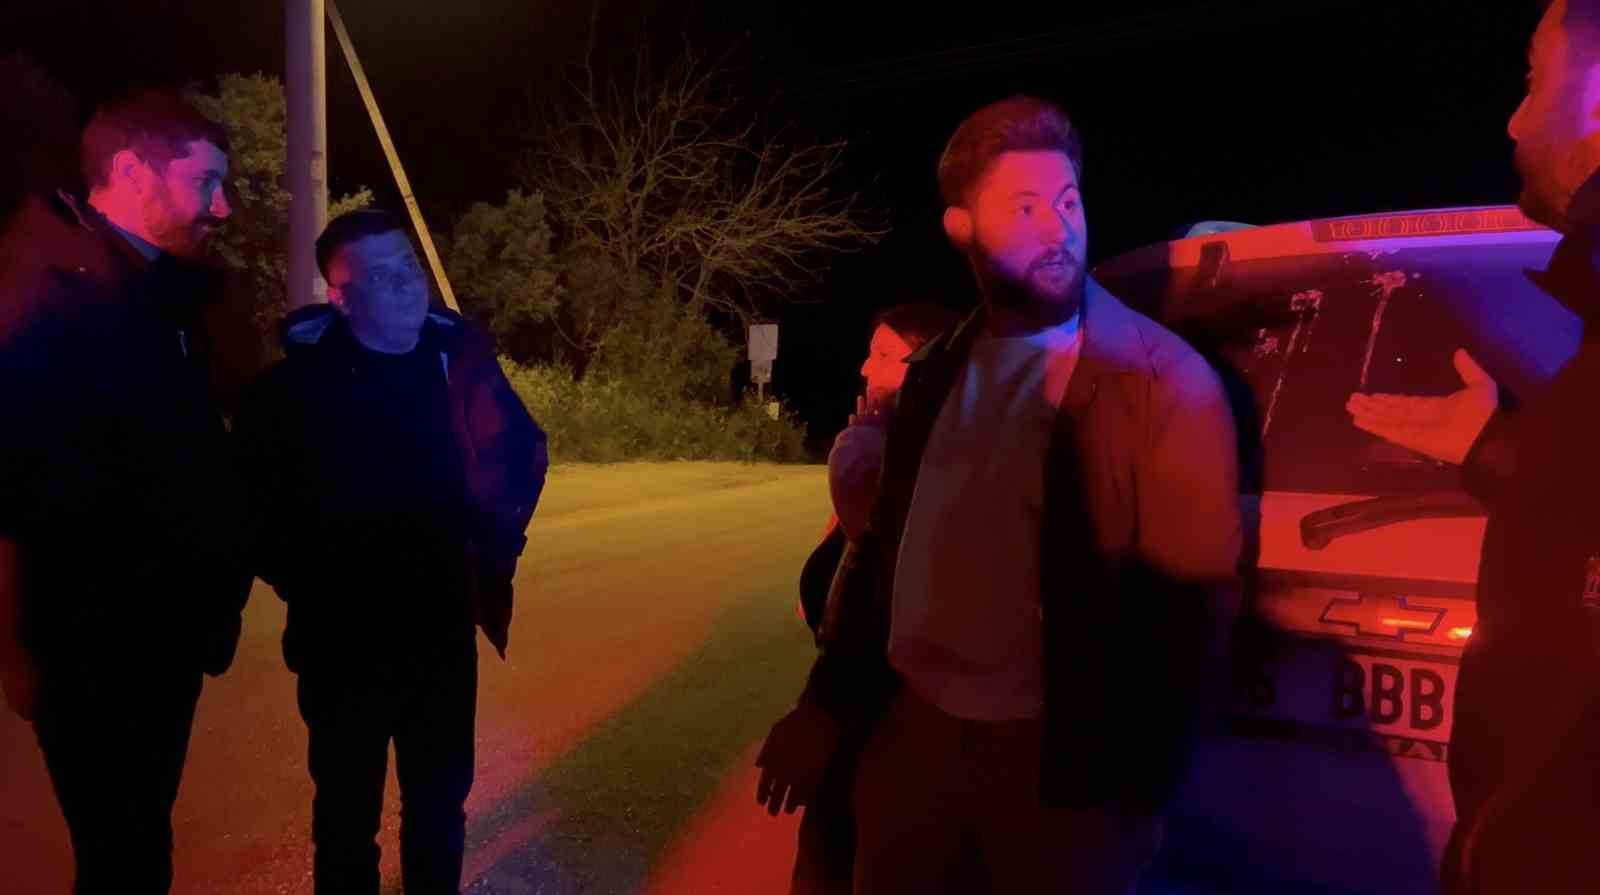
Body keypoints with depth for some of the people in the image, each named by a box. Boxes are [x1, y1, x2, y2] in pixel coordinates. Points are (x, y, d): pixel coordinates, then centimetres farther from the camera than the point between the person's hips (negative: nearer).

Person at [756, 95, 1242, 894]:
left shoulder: (1164, 380, -11)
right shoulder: (936, 371, 5)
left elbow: (1188, 608, -11)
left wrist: (1137, 789, -12)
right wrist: (829, 704, 10)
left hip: (1058, 754, -5)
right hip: (912, 729, 5)